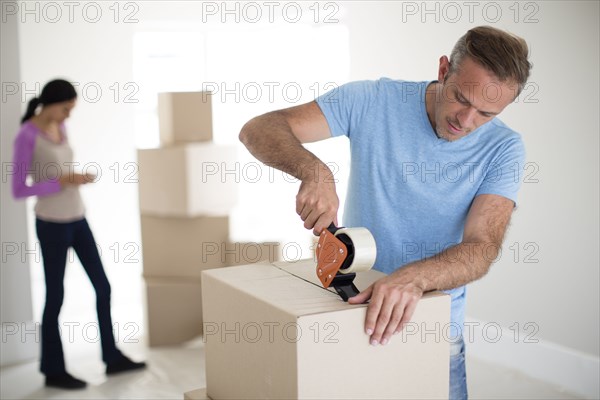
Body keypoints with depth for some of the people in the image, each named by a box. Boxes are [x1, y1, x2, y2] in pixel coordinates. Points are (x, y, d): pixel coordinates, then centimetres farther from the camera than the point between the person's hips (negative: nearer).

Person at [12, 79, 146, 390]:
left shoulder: (59, 128, 8)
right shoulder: (27, 136, -15)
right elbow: (18, 190, -17)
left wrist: (78, 177, -2)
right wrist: (61, 181, -24)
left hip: (77, 219, 8)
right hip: (51, 224, -8)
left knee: (102, 287, 10)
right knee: (55, 296, 3)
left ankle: (112, 358, 23)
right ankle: (53, 371, 18)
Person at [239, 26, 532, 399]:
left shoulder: (504, 149, -13)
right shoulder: (373, 101, -15)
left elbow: (481, 249, -24)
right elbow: (258, 130, -18)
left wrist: (413, 277, -44)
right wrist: (315, 170, -38)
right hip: (351, 301, 0)